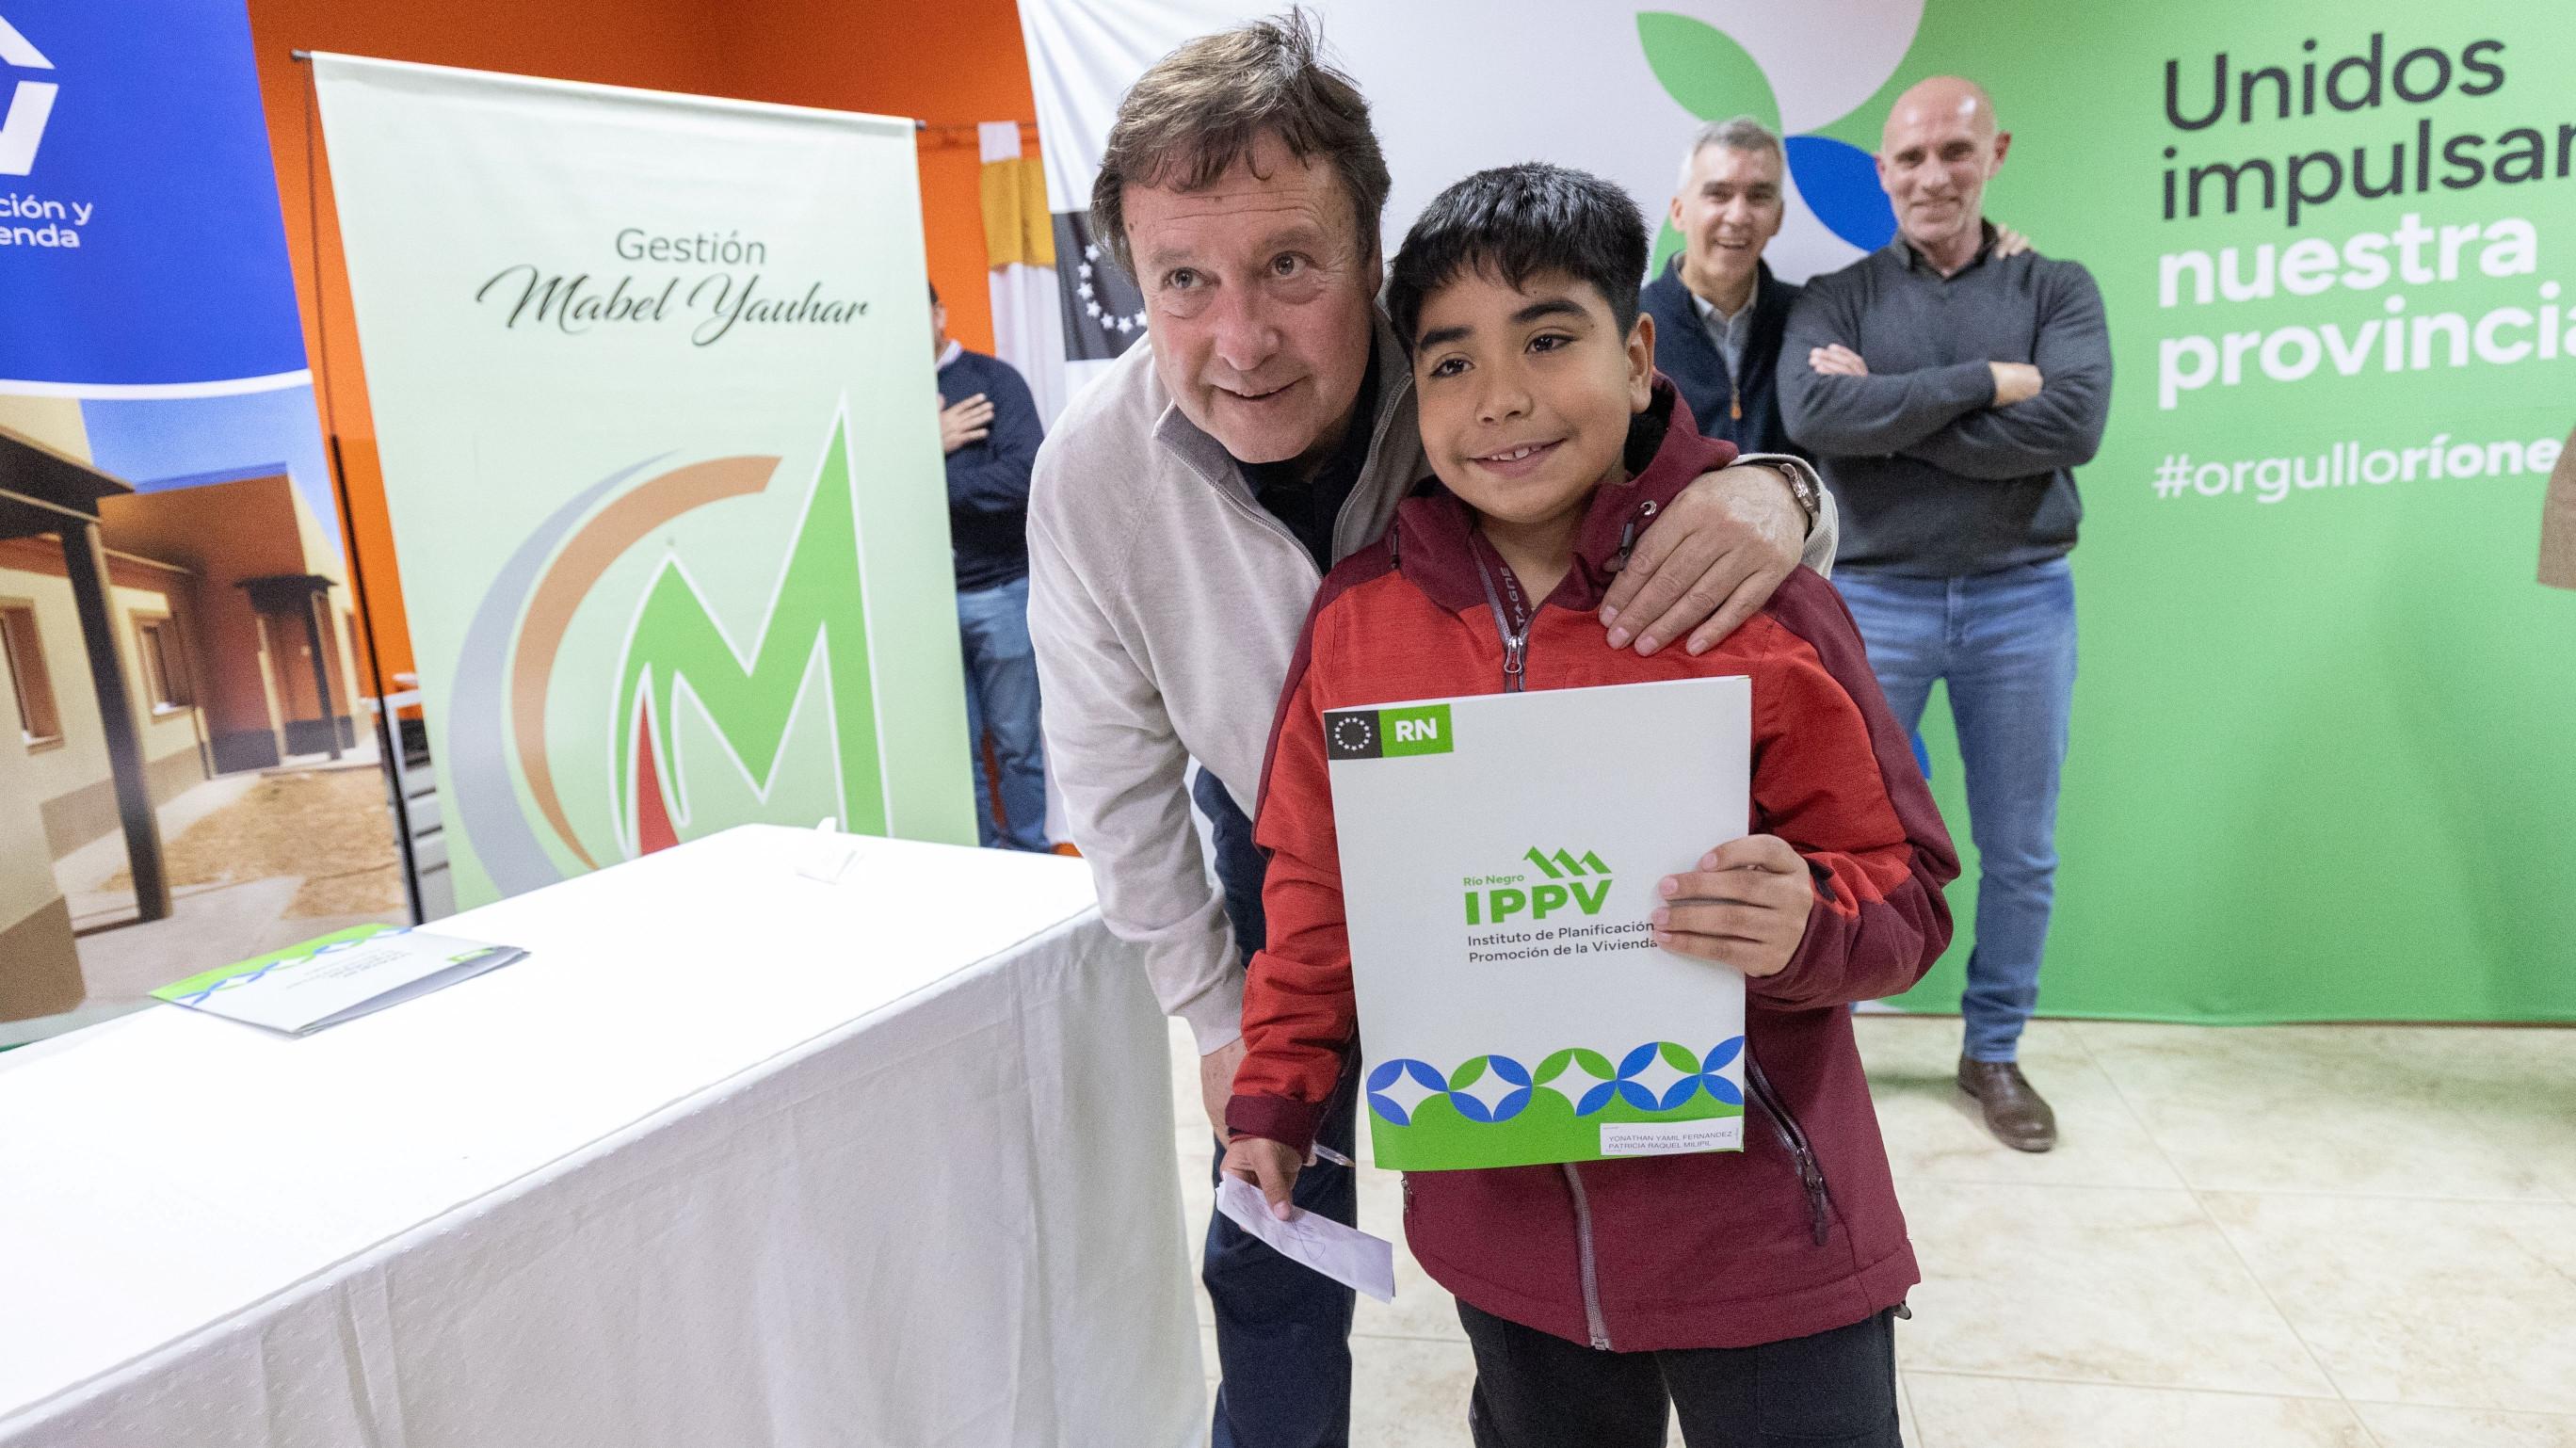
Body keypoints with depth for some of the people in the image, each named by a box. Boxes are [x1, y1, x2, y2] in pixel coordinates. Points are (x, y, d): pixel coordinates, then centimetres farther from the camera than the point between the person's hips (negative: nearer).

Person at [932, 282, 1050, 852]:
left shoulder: (992, 379, -1)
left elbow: (1026, 475, -15)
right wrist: (928, 446, -13)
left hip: (999, 590, -3)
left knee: (1016, 743, 6)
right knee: (956, 746, 7)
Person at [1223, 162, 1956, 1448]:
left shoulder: (1759, 604, -13)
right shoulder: (1357, 615, -4)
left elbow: (1904, 897, -7)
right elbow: (1318, 882, 7)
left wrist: (1805, 926, -27)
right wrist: (1277, 1094, 10)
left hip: (1760, 1243, -2)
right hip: (1501, 1236, 3)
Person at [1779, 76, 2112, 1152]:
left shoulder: (2057, 289, 4)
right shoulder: (1836, 299, 3)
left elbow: (2073, 424, -14)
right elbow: (1812, 416, -17)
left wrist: (1887, 415, -14)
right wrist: (1984, 382, -17)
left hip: (2022, 599, 1)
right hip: (1872, 599, -1)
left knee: (2020, 851, 10)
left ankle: (1993, 1053, 29)